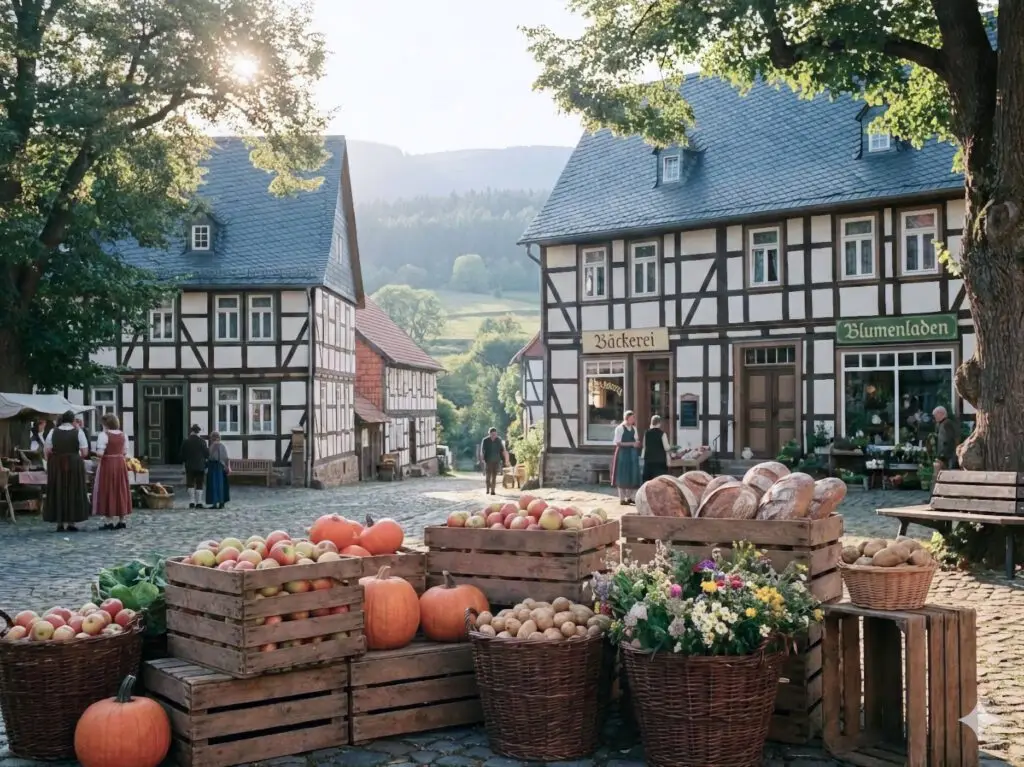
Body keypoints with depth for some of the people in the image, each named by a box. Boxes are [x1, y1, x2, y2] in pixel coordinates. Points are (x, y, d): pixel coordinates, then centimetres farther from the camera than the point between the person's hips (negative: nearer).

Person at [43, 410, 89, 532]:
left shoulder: (53, 432, 1)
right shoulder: (78, 432, -3)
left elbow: (46, 451, -2)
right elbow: (85, 452, -6)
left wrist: (56, 456, 14)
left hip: (56, 465, 2)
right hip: (74, 464, -2)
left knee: (58, 492, 8)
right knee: (74, 493, 6)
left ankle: (60, 523, 8)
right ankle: (71, 523, 4)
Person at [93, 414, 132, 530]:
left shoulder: (104, 435, -13)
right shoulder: (123, 435, 6)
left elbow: (100, 453, -19)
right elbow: (125, 452, 6)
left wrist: (98, 459, 0)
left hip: (107, 464, -6)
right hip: (120, 464, 6)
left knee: (107, 491, 1)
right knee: (120, 491, 11)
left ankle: (109, 521, -1)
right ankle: (121, 520, 14)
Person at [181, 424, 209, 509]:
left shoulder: (186, 441, 0)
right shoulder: (201, 441, -8)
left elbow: (182, 454, 3)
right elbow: (207, 453, -5)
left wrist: (184, 461, 18)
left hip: (189, 466, 2)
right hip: (200, 466, -2)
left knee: (190, 484, 7)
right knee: (199, 485, 3)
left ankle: (191, 502, 1)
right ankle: (199, 503, 0)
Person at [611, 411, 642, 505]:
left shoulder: (634, 429, 12)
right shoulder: (620, 428, -7)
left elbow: (637, 440, 14)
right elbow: (618, 443, -12)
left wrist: (638, 443, -11)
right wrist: (632, 443, -16)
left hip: (632, 454, 6)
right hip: (623, 453, -6)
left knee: (632, 476, 5)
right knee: (622, 476, -2)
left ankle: (629, 497, 14)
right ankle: (622, 499, 3)